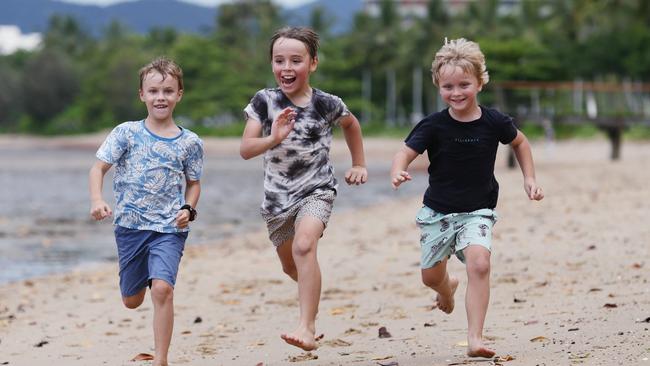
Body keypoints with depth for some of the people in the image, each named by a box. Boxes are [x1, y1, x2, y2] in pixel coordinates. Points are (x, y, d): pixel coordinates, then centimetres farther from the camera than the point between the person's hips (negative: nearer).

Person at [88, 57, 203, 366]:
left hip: (169, 228, -1)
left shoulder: (189, 142, 1)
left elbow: (194, 183, 13)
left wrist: (188, 209, -7)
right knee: (132, 301, 14)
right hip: (130, 225, 2)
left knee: (162, 289, -23)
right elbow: (99, 168, -3)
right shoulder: (126, 133, -2)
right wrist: (96, 200, -21)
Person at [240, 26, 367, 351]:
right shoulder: (264, 102, -9)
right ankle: (312, 290, 55)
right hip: (277, 194, 3)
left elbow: (351, 124, 14)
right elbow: (245, 149, -17)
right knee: (290, 266, 19)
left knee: (303, 245, -30)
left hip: (316, 190, -3)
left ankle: (307, 327, -33)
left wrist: (359, 164, 17)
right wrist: (273, 139, -35)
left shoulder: (326, 104, -9)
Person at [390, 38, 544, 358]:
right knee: (431, 276, 13)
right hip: (437, 211, 1)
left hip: (477, 212, -1)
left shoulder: (493, 122, -8)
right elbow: (405, 152, -15)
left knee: (479, 264, -25)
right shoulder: (433, 126, -12)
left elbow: (519, 142, 12)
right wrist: (397, 173, -38)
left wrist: (529, 178, 6)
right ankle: (448, 287, 53)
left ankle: (475, 338, -23)